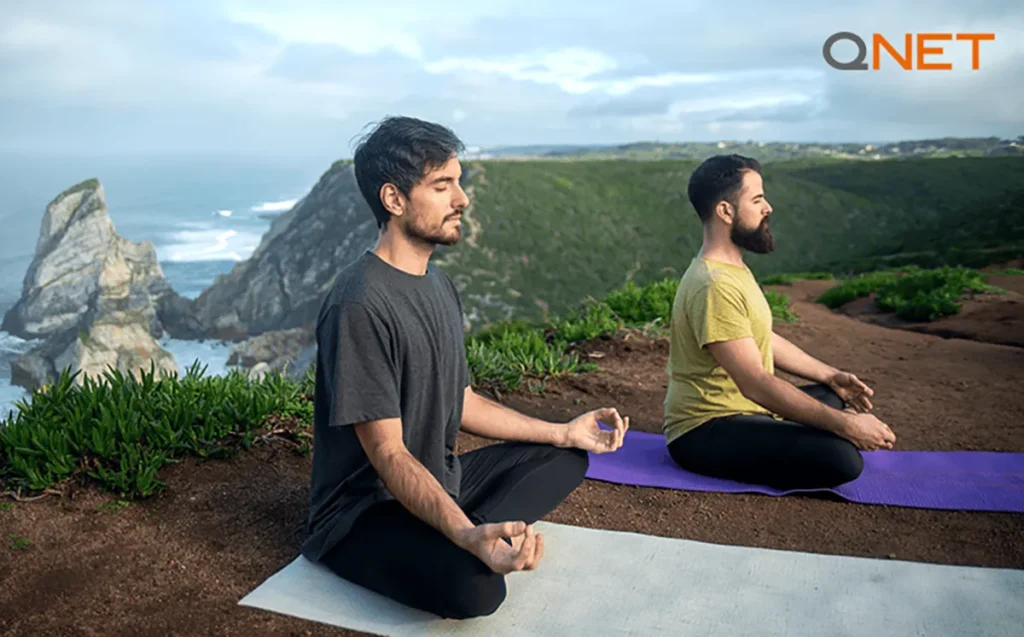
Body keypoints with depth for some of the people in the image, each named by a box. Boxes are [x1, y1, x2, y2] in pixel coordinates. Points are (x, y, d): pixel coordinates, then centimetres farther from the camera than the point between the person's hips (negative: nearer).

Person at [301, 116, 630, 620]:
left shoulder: (439, 285, 6)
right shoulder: (360, 307, -23)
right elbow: (388, 454, -24)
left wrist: (563, 431, 9)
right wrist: (465, 535, -38)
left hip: (440, 481, 9)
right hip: (364, 510, -9)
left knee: (565, 458, 11)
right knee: (473, 585, -36)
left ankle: (481, 534, -8)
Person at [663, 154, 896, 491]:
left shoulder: (731, 268, 8)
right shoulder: (715, 286, -25)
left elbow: (763, 339, 19)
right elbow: (756, 383, -29)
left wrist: (831, 375, 14)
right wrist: (845, 425, -25)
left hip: (741, 409, 10)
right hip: (705, 433, -10)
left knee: (836, 399, 20)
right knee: (841, 459, -24)